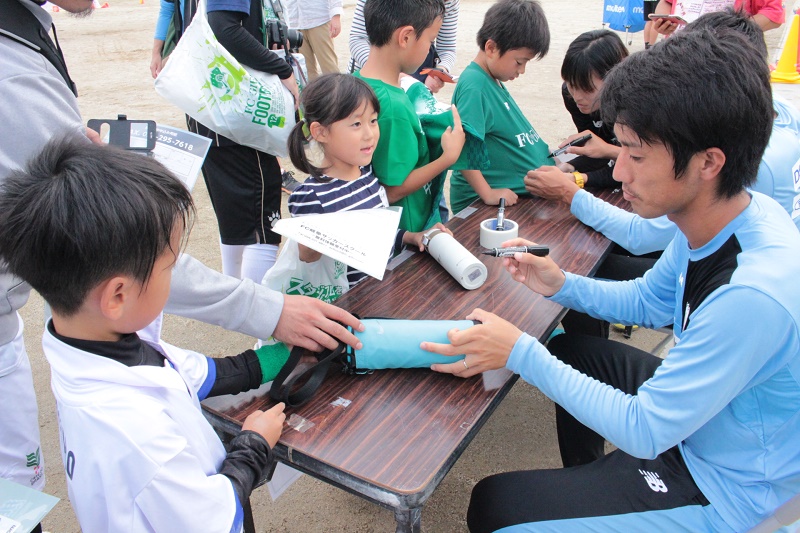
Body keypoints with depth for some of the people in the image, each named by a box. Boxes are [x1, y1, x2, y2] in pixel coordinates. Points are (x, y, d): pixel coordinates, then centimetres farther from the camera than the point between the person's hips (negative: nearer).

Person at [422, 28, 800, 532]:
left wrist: (521, 353, -26)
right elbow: (648, 300, 8)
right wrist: (562, 285, -8)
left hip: (721, 487, -8)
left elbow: (645, 433, -28)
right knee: (572, 349, 23)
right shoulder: (724, 215, -10)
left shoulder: (754, 293, -38)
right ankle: (584, 479, 45)